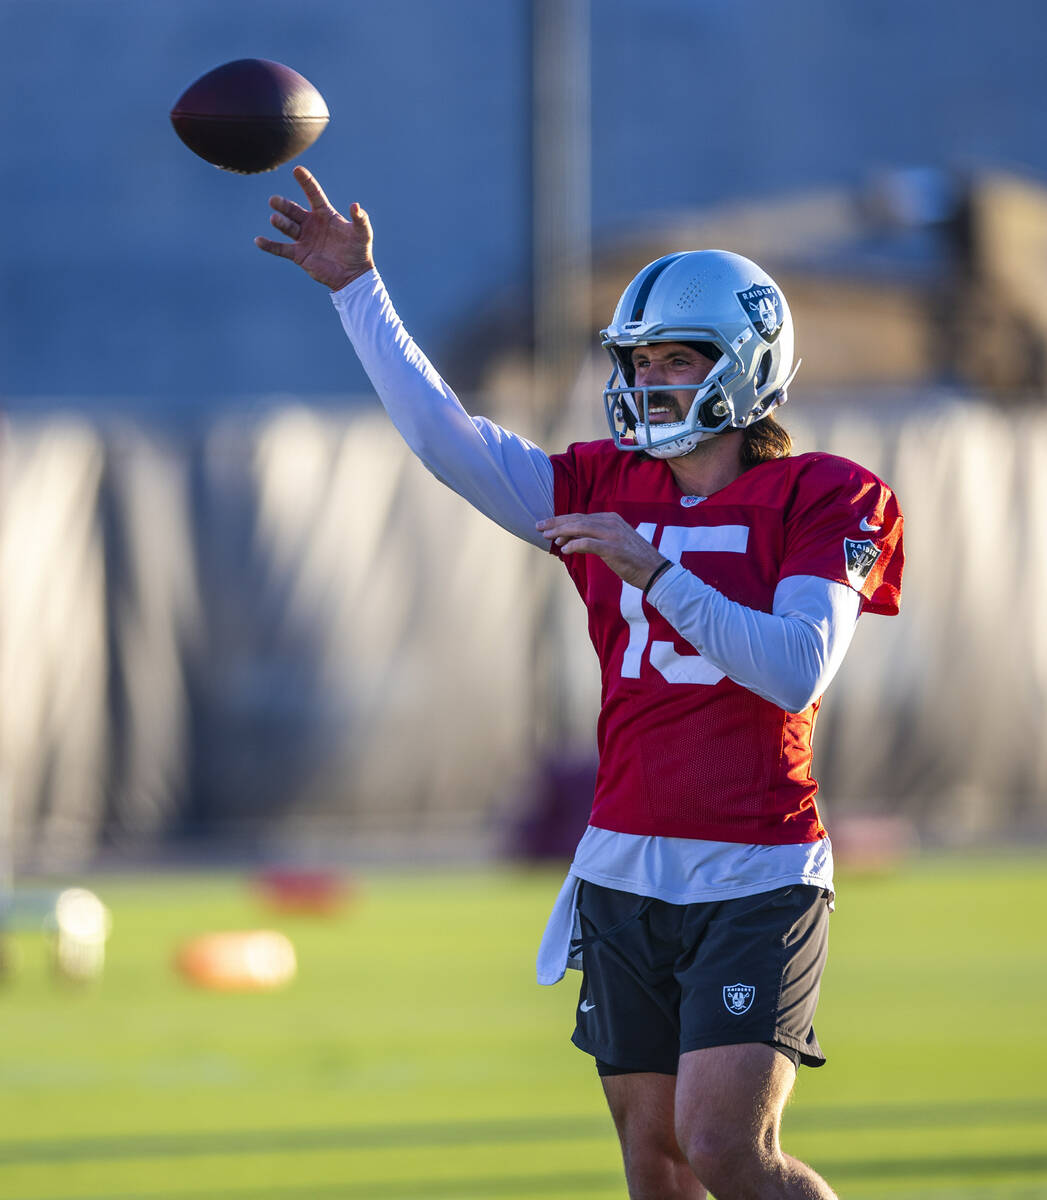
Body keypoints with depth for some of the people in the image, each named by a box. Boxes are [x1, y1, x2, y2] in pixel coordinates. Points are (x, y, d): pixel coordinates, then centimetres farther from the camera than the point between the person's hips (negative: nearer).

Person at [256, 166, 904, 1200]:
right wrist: (358, 291, 5)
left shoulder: (821, 501, -5)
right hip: (625, 874, 5)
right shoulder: (606, 490, 10)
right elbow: (447, 441, 9)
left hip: (756, 881, -5)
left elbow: (797, 672, -17)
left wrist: (654, 570, -22)